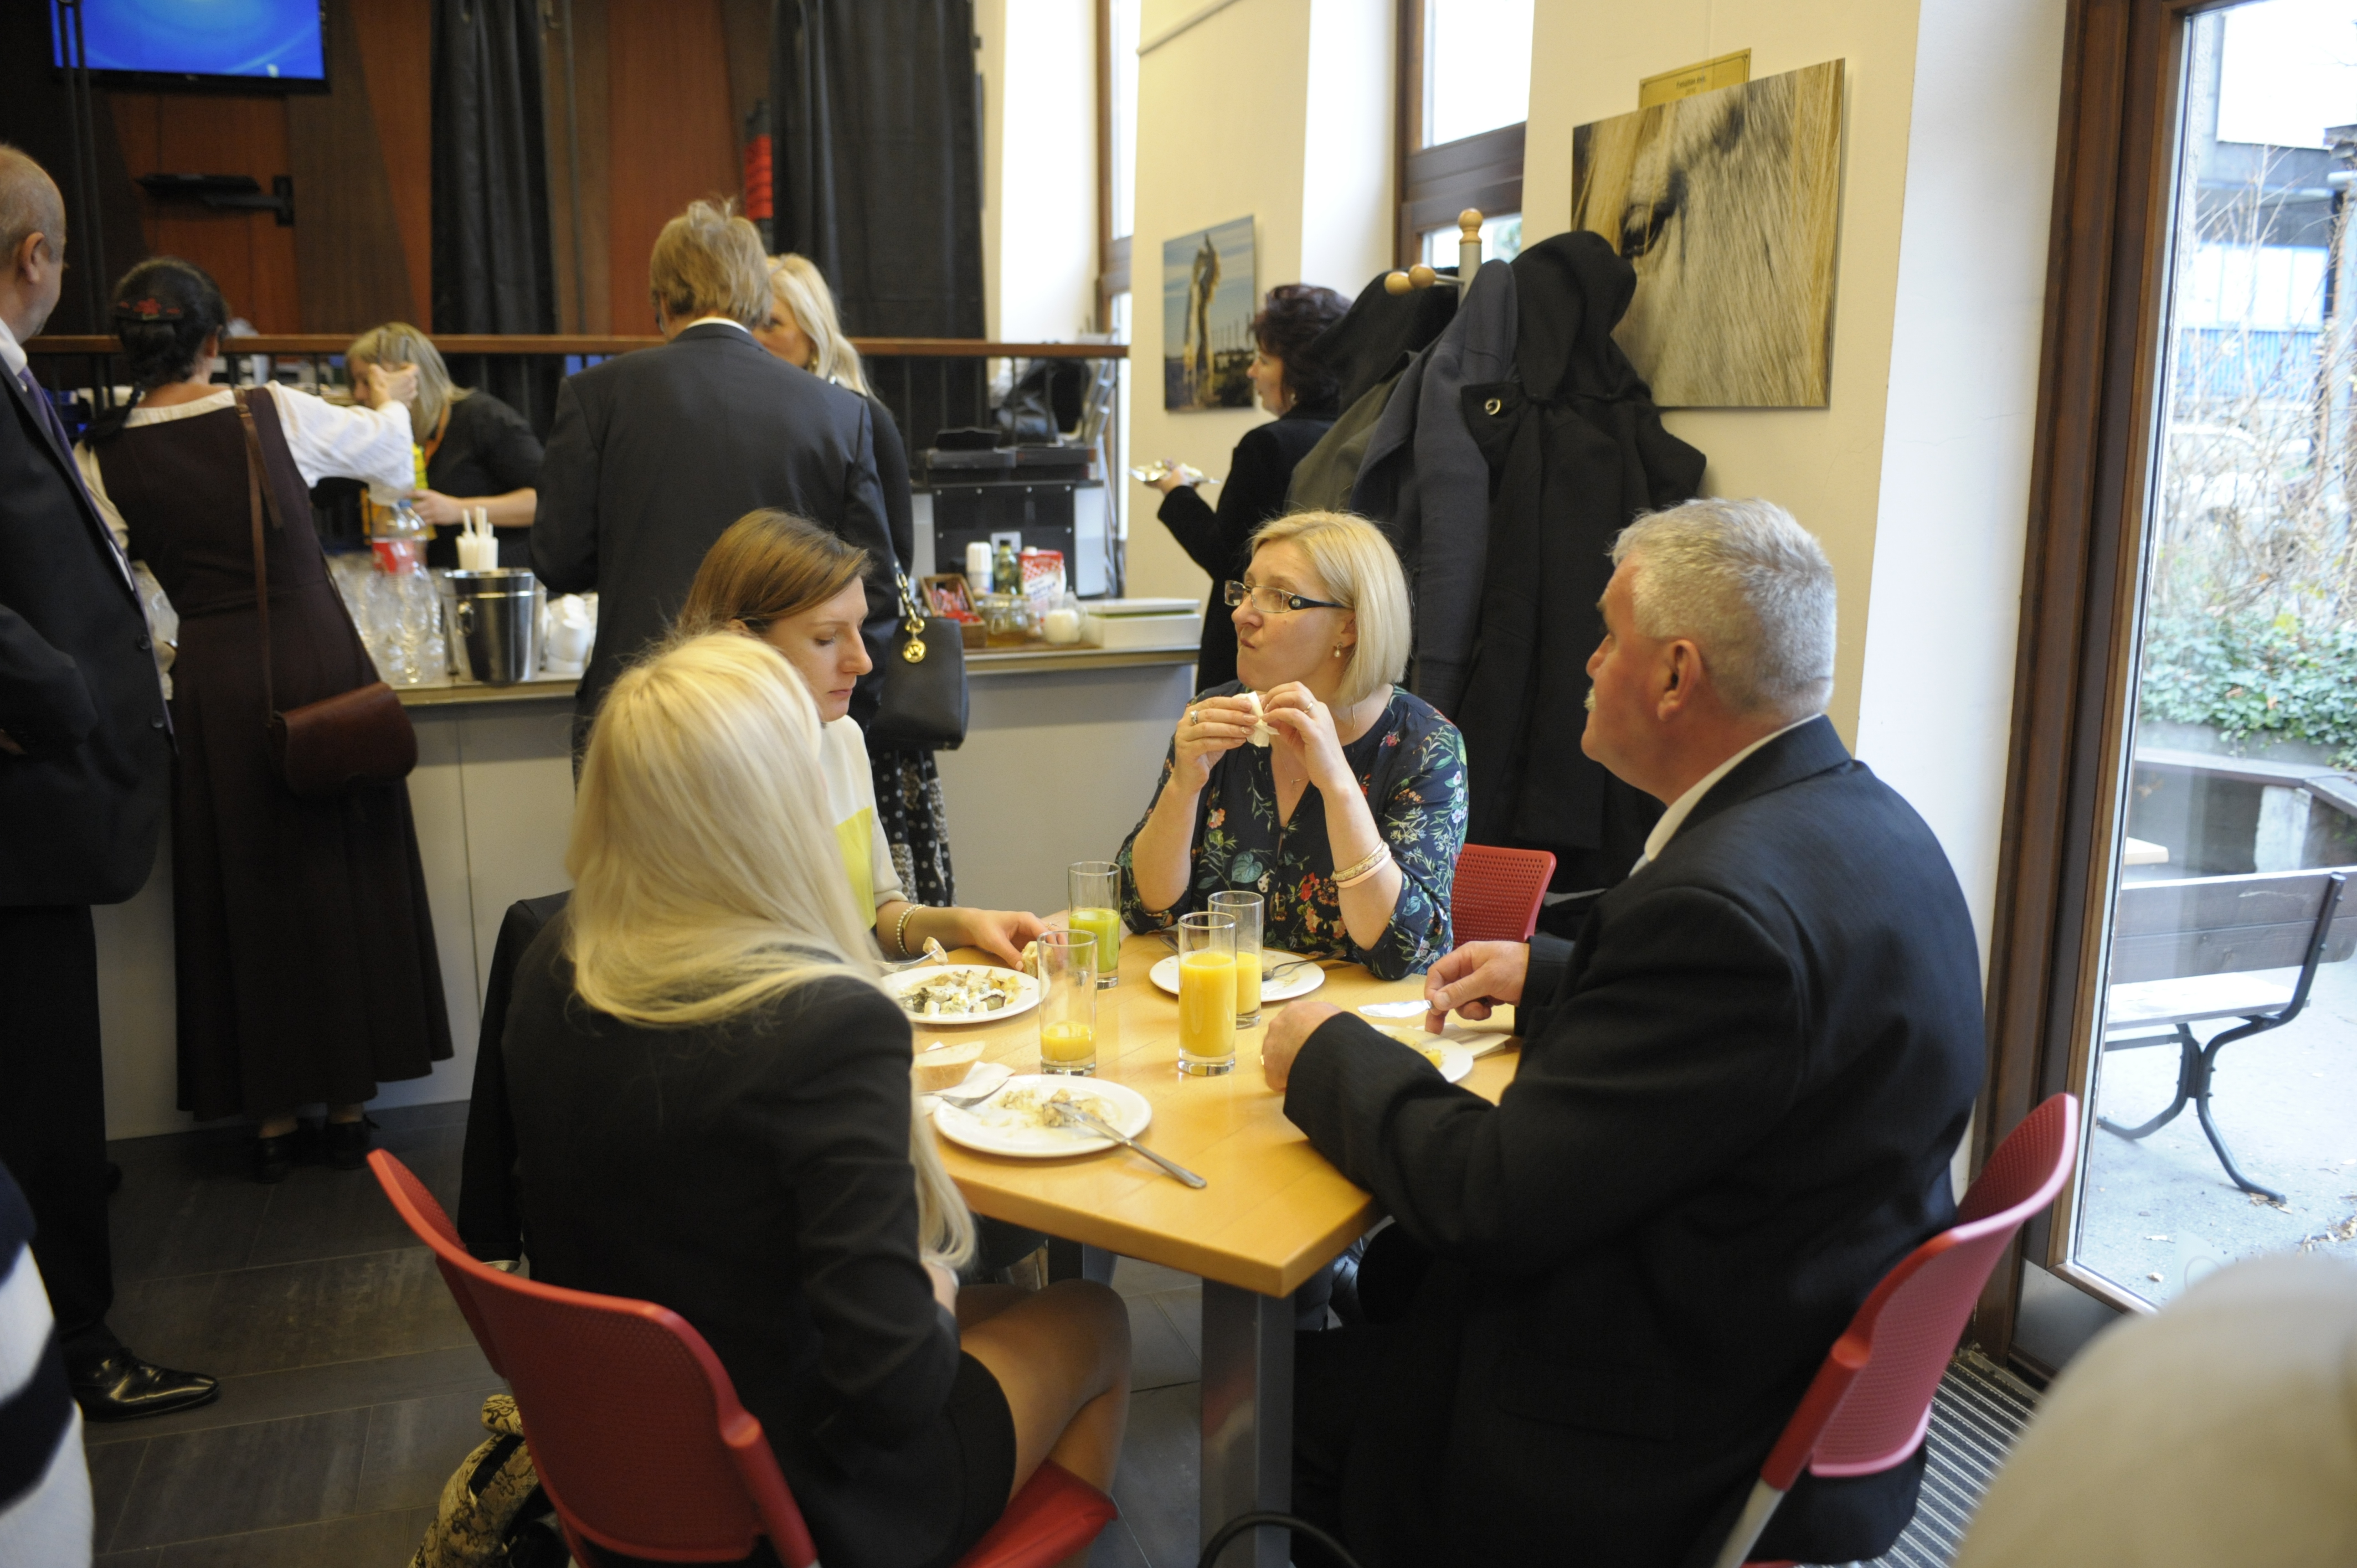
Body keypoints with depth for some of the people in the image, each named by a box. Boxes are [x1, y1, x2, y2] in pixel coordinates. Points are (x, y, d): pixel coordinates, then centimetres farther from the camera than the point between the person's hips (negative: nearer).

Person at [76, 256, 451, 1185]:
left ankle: (271, 1116, 21)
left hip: (216, 688, 1)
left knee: (246, 893, 11)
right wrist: (386, 400, 34)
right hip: (321, 659, 0)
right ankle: (349, 1106, 20)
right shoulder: (278, 414, -5)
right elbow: (389, 454, 13)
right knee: (345, 881, 11)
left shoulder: (104, 460, -3)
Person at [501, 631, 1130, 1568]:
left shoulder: (549, 973, -11)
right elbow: (891, 1385, -30)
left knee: (1003, 1311, 28)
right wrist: (933, 1302, -10)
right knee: (1093, 1325, 20)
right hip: (801, 1492, -6)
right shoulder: (828, 1024, -33)